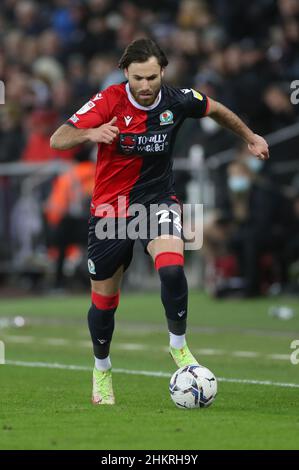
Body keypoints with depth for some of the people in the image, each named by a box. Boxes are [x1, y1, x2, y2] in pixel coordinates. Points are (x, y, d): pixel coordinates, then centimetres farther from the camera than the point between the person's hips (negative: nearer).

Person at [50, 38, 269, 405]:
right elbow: (57, 140, -25)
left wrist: (250, 137, 23)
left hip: (157, 201, 1)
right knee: (104, 300, 7)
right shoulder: (109, 100, -17)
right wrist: (90, 133, -44)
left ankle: (178, 345, -8)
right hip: (110, 209, -1)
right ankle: (102, 369, 33)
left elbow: (216, 110, 14)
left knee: (172, 268, -29)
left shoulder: (178, 101, -9)